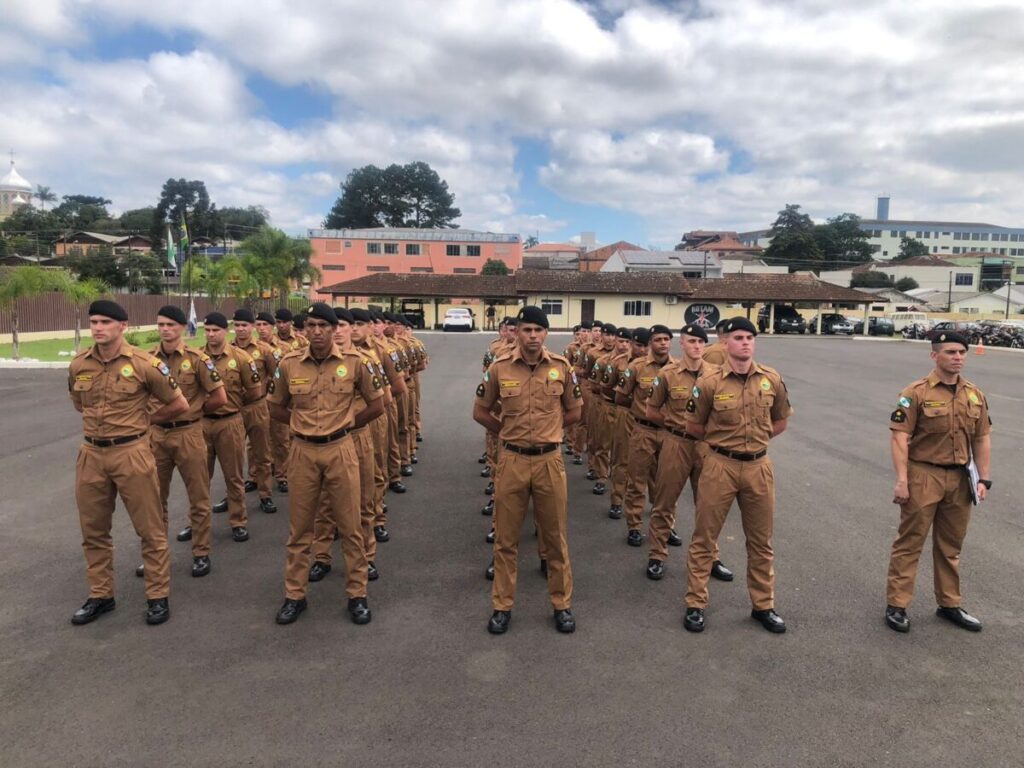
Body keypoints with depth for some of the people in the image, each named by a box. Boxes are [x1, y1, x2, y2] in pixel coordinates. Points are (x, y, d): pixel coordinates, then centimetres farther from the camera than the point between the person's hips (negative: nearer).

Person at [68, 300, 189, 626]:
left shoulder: (144, 364, -11)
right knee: (93, 531, 15)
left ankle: (158, 596, 17)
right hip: (91, 454, 5)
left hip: (131, 452, -5)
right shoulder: (78, 365, 3)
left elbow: (180, 405, -2)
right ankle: (100, 596, 31)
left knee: (150, 529, 4)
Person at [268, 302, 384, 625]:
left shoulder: (354, 362, -6)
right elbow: (276, 408, 13)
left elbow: (377, 404, 4)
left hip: (340, 450, -1)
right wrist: (303, 425, 4)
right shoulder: (289, 364, -1)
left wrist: (346, 424, 4)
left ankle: (357, 594, 21)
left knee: (350, 526, 7)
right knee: (299, 527, 12)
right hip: (303, 451, 2)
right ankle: (295, 595, 27)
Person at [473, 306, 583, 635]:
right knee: (505, 538, 10)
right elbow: (480, 412, 7)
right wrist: (510, 432, 6)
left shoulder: (562, 367, -2)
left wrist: (546, 430, 8)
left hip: (549, 461, 0)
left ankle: (562, 605, 28)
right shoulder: (499, 368, -4)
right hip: (512, 461, 0)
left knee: (554, 537, 12)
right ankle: (502, 606, 25)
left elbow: (574, 412, 10)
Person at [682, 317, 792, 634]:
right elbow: (693, 427, 2)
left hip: (759, 466, 3)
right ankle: (695, 604, 20)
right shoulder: (709, 382, -10)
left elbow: (780, 422, 15)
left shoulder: (772, 379, -1)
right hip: (720, 466, -3)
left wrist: (754, 439, 10)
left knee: (760, 541, 15)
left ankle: (763, 605, 32)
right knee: (704, 538, 6)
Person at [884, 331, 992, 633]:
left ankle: (949, 604, 32)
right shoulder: (917, 393, -10)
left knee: (950, 545, 17)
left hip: (959, 478, 6)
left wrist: (983, 478, 6)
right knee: (910, 542, 1)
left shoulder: (975, 395, 8)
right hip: (923, 476, -5)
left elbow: (982, 439, 12)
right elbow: (900, 437, -13)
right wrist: (901, 480, -18)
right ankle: (896, 605, 11)